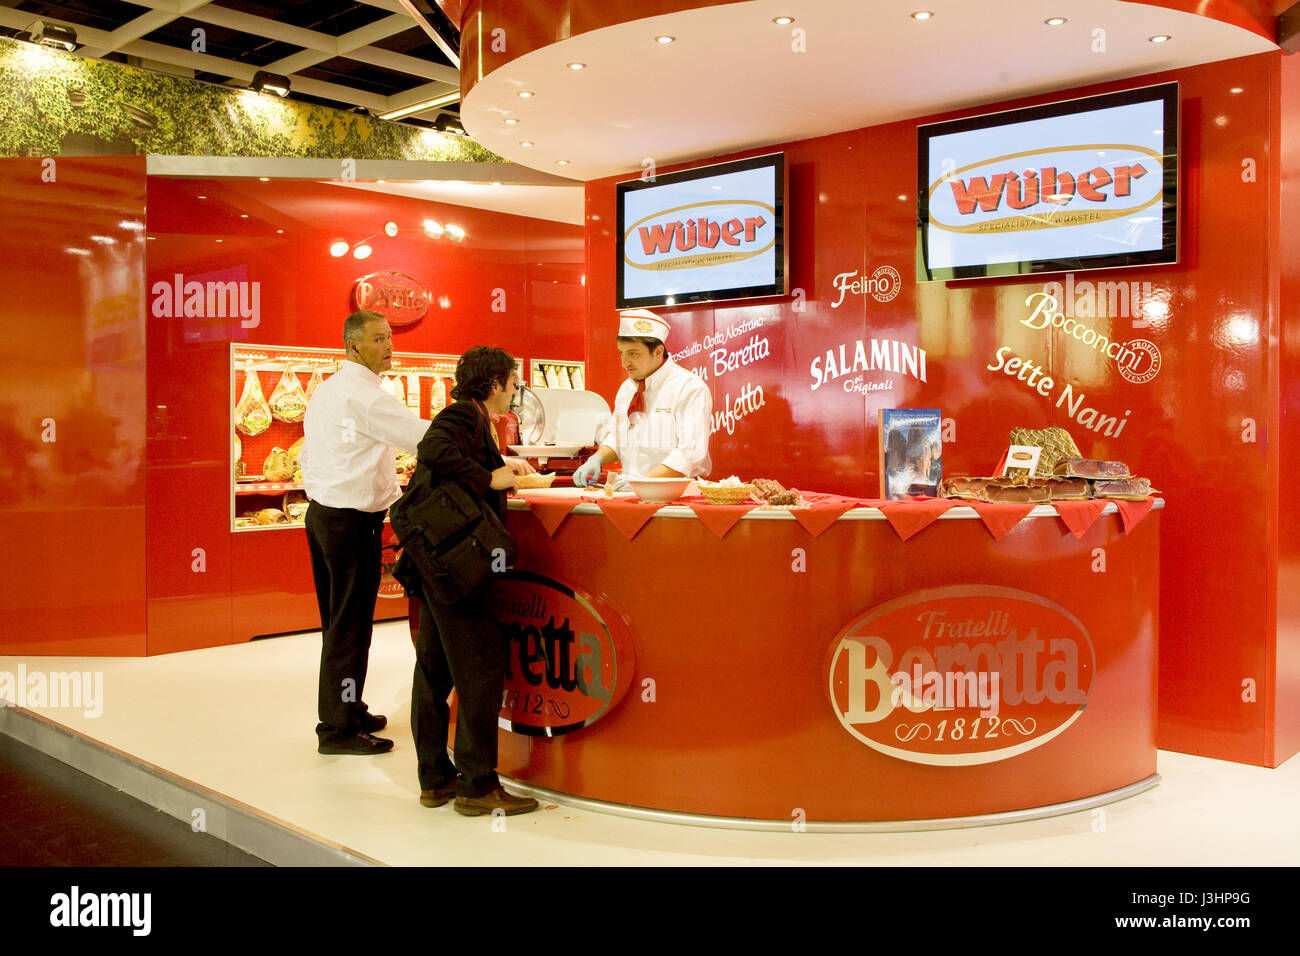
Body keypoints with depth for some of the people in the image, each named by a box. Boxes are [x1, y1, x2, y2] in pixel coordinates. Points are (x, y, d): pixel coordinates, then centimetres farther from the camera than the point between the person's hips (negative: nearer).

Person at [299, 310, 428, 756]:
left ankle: (345, 710, 28)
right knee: (349, 626, -2)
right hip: (353, 520, -10)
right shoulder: (363, 394, -16)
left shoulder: (324, 390, 14)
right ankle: (337, 729, 6)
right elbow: (420, 436, -20)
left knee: (337, 621, 17)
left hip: (321, 513, 10)